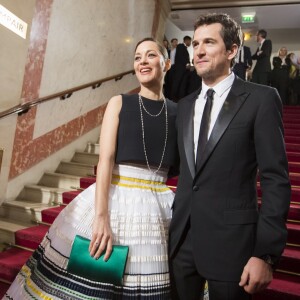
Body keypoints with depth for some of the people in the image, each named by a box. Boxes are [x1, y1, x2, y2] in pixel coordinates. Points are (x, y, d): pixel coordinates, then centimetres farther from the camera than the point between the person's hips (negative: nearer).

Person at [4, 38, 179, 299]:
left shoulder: (178, 111, 7)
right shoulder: (119, 103, 2)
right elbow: (105, 160, -7)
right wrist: (101, 215, -16)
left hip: (157, 206, 2)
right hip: (114, 200, -1)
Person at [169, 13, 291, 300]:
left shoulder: (261, 98, -7)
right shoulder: (184, 105, 10)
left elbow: (275, 179, -10)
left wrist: (266, 253, -13)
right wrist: (172, 226, 9)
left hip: (230, 239, -4)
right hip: (181, 237, 5)